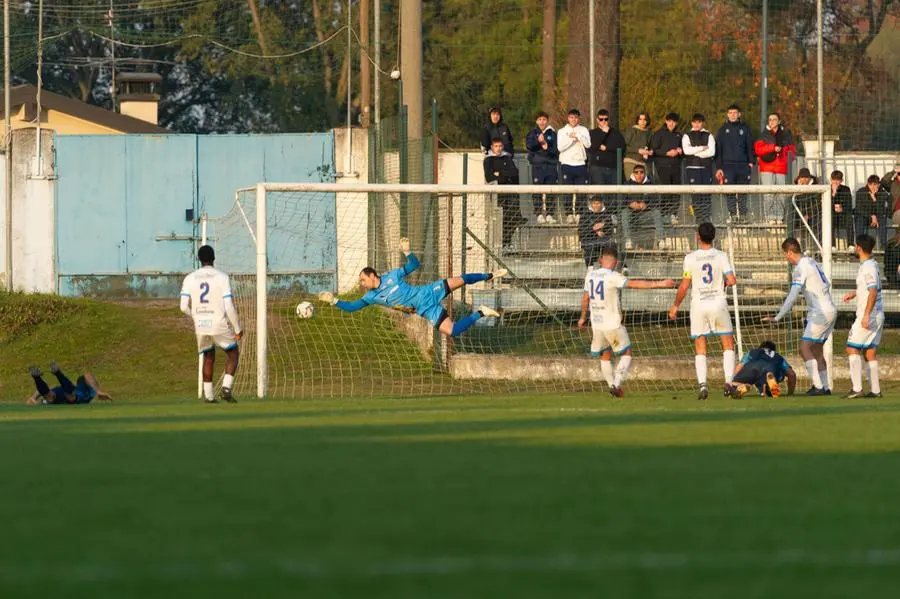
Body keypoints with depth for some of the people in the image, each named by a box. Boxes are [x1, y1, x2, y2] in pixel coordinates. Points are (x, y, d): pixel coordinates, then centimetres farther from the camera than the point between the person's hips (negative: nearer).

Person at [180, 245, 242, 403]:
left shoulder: (190, 278, 1)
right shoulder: (222, 277, -8)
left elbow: (184, 306, -3)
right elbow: (229, 306, -13)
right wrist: (238, 329, -2)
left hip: (200, 325, 3)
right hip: (220, 325, -3)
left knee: (208, 357, 21)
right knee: (233, 354, 16)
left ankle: (208, 395, 16)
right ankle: (226, 387, -1)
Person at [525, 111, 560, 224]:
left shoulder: (552, 134, 11)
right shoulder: (532, 133, 9)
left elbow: (557, 150, 7)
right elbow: (529, 145, -8)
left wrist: (547, 148, -10)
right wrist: (538, 141, -26)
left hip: (551, 165, 1)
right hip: (537, 165, -1)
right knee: (537, 191, -5)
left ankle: (550, 214, 4)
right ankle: (539, 214, -3)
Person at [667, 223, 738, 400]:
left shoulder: (690, 258, -4)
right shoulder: (721, 256, -4)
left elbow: (684, 287, -3)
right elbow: (732, 280, -11)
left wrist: (675, 306, 11)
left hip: (698, 304, 0)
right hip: (718, 303, 0)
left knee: (700, 350, 6)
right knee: (728, 344, 11)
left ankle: (702, 384, -8)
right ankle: (728, 382, -3)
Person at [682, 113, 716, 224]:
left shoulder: (709, 136, 10)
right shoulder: (687, 136, 10)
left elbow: (712, 152, -4)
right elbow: (686, 150, -8)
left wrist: (695, 152, -7)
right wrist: (702, 148, -7)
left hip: (706, 168, 0)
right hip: (692, 168, 0)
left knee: (707, 194, -4)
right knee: (696, 195, -5)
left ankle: (708, 218, -2)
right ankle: (698, 218, -3)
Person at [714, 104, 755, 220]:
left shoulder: (745, 128, 10)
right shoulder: (723, 130, 8)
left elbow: (750, 146, 12)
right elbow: (718, 149, 8)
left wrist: (751, 161, -1)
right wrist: (719, 167, 1)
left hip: (743, 165, 0)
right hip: (728, 165, 0)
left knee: (743, 192, -1)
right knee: (729, 193, -4)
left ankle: (743, 213, 2)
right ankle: (733, 213, -1)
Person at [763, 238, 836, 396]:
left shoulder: (800, 268, -14)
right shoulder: (812, 262, 13)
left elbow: (792, 297, -18)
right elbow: (827, 285, 22)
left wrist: (777, 318, -15)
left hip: (821, 313, -9)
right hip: (830, 310, 9)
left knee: (805, 348, -9)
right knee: (817, 350, 13)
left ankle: (818, 386, -15)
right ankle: (825, 387, 11)